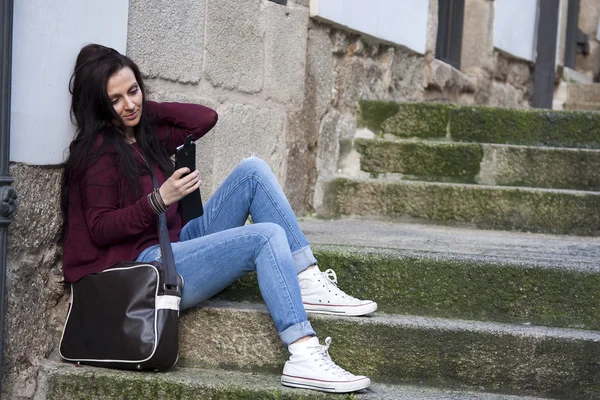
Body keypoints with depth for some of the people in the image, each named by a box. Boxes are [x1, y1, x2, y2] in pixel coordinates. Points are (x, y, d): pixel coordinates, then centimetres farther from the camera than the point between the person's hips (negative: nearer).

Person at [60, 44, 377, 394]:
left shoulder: (144, 132, 16)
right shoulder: (98, 151, -9)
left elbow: (205, 118, 14)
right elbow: (100, 229, -15)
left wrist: (147, 108, 11)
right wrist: (159, 200, -25)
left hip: (177, 244, 9)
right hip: (146, 266, -9)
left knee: (253, 171, -2)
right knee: (267, 236, -23)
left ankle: (309, 284, -10)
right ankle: (304, 358, -35)